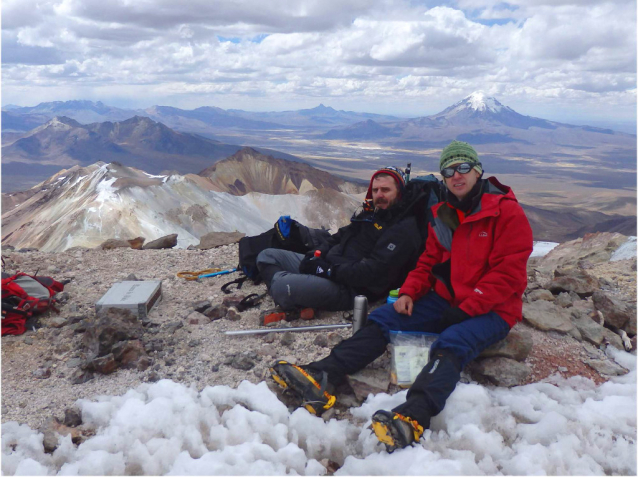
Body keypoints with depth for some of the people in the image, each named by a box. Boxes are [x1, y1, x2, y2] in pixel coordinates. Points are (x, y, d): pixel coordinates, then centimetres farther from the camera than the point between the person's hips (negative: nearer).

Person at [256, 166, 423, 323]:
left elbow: (375, 272, -21)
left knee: (282, 286, -34)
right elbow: (339, 237, 23)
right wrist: (316, 255, 3)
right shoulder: (370, 212, 18)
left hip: (351, 289, -10)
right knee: (267, 256, 6)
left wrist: (329, 271, -19)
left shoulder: (404, 228, -11)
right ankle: (294, 305, -13)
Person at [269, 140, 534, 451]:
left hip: (491, 310, -5)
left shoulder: (507, 212, -9)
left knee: (451, 343, -36)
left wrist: (467, 309, -20)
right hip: (445, 301, 6)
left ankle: (412, 418, -55)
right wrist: (409, 292, -5)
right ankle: (321, 380, -26)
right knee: (383, 319, -12)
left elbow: (508, 274, -15)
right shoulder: (443, 215, 10)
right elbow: (429, 262, 14)